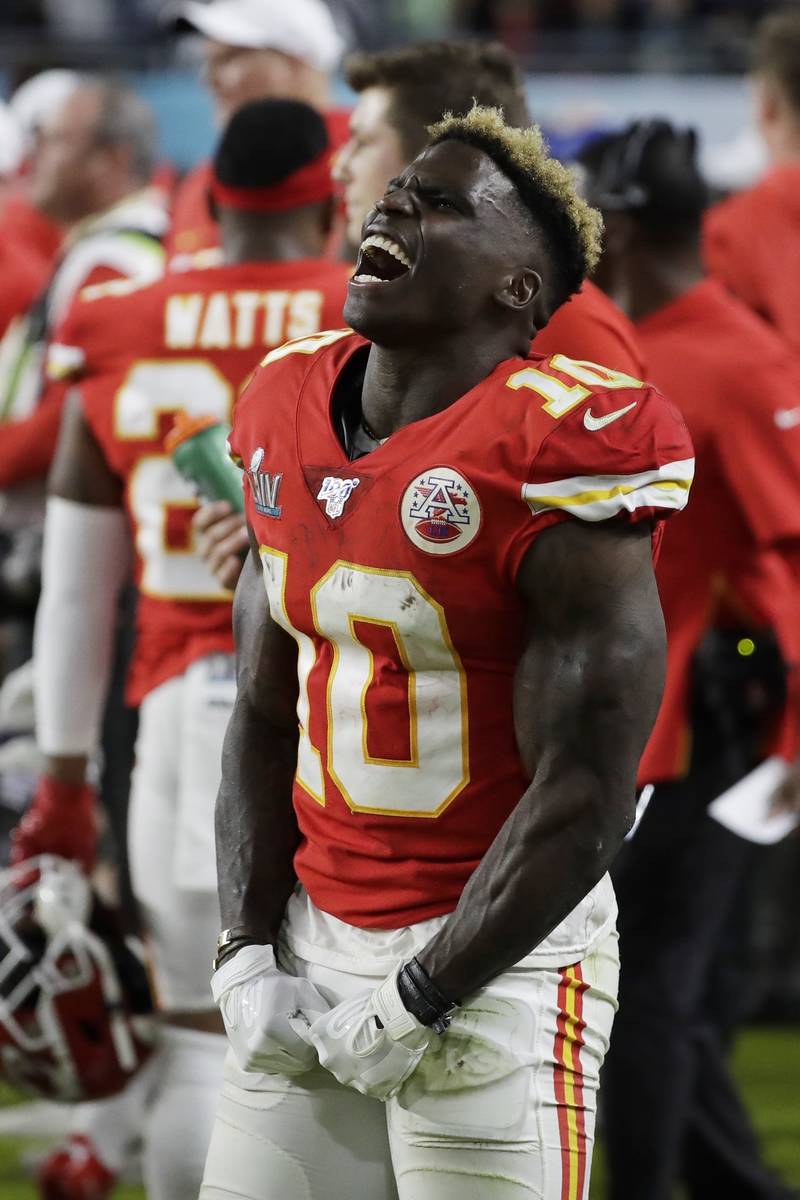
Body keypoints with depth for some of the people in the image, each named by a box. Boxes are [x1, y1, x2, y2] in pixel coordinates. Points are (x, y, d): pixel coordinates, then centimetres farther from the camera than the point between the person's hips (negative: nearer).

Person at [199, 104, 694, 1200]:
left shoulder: (556, 454, -15)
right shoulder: (289, 418, 6)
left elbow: (583, 804, -15)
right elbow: (264, 719, 12)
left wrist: (411, 1003, -13)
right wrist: (247, 954, 2)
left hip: (495, 953, -6)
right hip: (314, 939, 6)